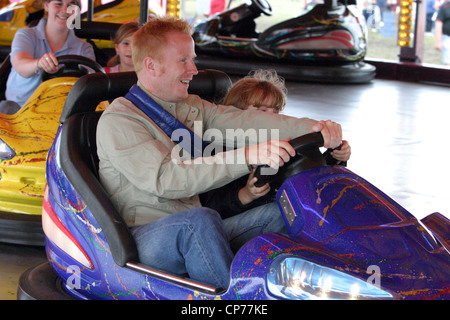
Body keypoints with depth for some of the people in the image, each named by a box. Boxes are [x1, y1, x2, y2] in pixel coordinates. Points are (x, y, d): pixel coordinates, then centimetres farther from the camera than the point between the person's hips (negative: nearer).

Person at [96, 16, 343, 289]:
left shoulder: (192, 108, 18)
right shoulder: (117, 121, -8)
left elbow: (243, 121, 3)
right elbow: (166, 179, -23)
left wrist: (311, 127, -14)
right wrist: (248, 156, -32)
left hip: (193, 234, 8)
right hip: (143, 236, -7)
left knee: (281, 213, -7)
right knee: (199, 219, -36)